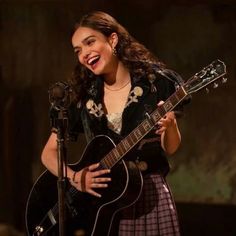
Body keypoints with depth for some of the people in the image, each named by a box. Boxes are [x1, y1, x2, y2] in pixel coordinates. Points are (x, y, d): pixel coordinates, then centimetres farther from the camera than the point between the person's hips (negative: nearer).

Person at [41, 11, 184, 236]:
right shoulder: (81, 95, 0)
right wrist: (75, 178, -13)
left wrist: (169, 126, -21)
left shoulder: (156, 81, -6)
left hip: (149, 194, -2)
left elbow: (170, 148, 0)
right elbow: (49, 153, 4)